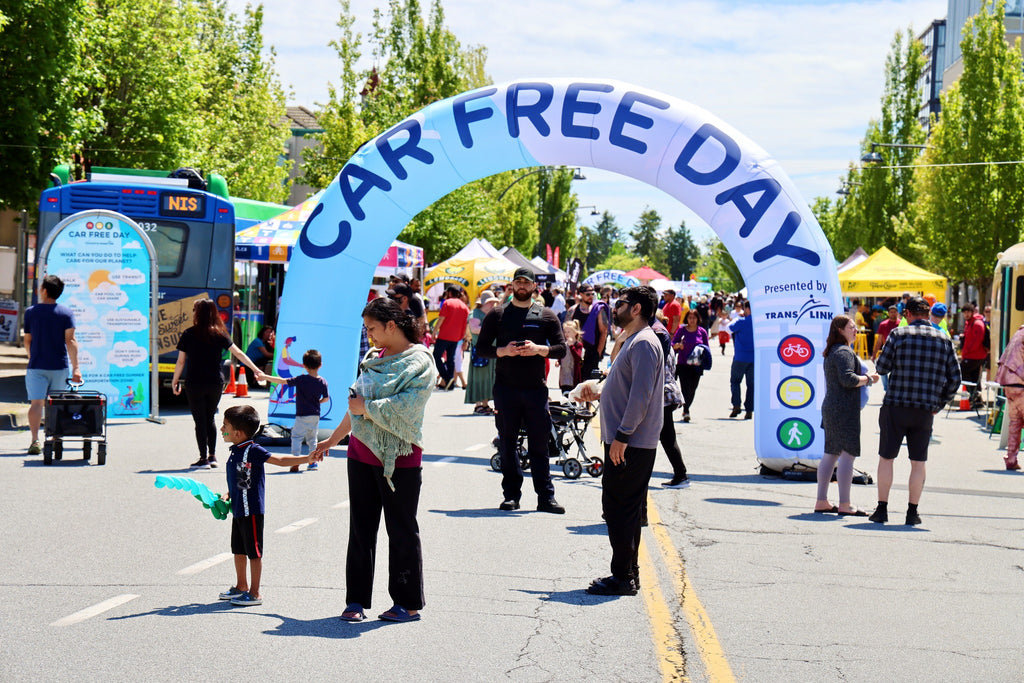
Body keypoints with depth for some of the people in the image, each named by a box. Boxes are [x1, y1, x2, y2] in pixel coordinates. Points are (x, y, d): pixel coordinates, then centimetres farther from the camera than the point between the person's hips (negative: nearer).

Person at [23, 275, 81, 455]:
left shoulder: (31, 312, 1)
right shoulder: (66, 313, -1)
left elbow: (27, 341, 10)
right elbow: (70, 340, -10)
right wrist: (76, 367, -14)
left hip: (36, 366, -1)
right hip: (60, 366, 1)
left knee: (36, 402, -8)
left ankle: (35, 440, -24)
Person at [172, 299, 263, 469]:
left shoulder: (188, 334, -6)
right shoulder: (219, 334, 0)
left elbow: (181, 361, -4)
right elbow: (238, 353, -2)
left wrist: (175, 381, 8)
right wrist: (255, 369, 3)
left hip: (195, 383, -3)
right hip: (215, 383, 3)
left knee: (200, 421, 4)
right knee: (210, 419, 18)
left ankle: (203, 459, 3)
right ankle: (212, 456, 18)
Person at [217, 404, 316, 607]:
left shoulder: (253, 451, -15)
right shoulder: (234, 452, 10)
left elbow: (280, 460, -17)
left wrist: (306, 459, -25)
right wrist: (227, 496, 12)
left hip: (252, 510, -9)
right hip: (238, 509, 9)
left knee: (254, 552, -1)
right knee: (238, 550, 18)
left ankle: (254, 593, 4)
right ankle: (241, 586, 32)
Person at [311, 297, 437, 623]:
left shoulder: (419, 363, -9)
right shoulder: (375, 357, 13)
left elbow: (403, 410, -21)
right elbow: (357, 404, 22)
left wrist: (366, 407, -12)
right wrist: (332, 440, 26)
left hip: (399, 459, -7)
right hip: (362, 452, 7)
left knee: (402, 531, 2)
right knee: (360, 528, 8)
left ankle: (409, 603, 11)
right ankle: (357, 600, 14)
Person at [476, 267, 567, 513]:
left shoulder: (546, 316, 9)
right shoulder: (497, 315, 8)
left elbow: (561, 349, 5)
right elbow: (481, 348, 6)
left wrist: (538, 349, -13)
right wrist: (504, 351, -12)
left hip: (535, 388, 0)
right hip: (505, 388, 1)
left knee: (539, 443, -1)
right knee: (507, 443, 4)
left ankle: (546, 496, 2)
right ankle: (511, 494, 10)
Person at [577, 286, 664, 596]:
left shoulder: (644, 343, -15)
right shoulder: (631, 341, 19)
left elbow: (641, 396, -23)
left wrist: (622, 436, -24)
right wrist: (599, 395, 18)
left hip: (630, 445, -11)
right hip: (625, 442, 11)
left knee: (619, 509, -7)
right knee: (626, 510, 14)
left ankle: (623, 577, -3)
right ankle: (627, 574, 20)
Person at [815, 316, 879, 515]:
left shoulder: (831, 353, 19)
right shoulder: (844, 352, -13)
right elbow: (847, 379, -24)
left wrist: (865, 377, 17)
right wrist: (868, 379, -10)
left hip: (830, 407, 11)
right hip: (844, 409, -11)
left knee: (831, 454, 12)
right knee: (848, 454, -9)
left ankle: (821, 501, 15)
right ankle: (844, 504, -10)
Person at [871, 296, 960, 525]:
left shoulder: (898, 334, -4)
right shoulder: (944, 340, 6)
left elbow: (882, 368, -4)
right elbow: (954, 379, 5)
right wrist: (939, 404, 15)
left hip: (895, 406, -2)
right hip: (926, 411, 2)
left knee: (886, 458, 7)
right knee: (918, 462, 10)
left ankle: (882, 509, 7)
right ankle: (912, 512, 10)